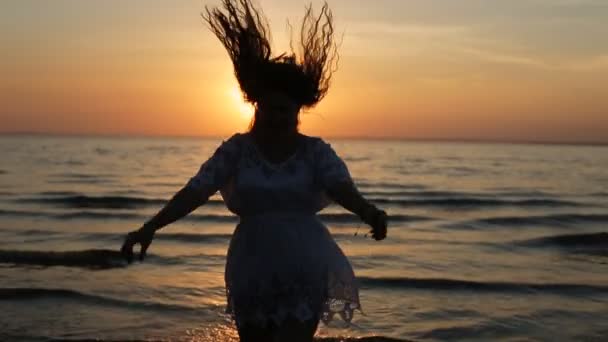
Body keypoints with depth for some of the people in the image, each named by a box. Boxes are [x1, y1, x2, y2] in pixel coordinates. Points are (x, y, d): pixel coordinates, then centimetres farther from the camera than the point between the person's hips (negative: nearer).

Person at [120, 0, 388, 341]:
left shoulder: (316, 151, -4)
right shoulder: (236, 149, -2)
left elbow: (341, 186, -21)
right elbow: (196, 190, -11)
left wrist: (368, 212, -44)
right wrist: (150, 227, -24)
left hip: (304, 270, -2)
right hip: (252, 269, 2)